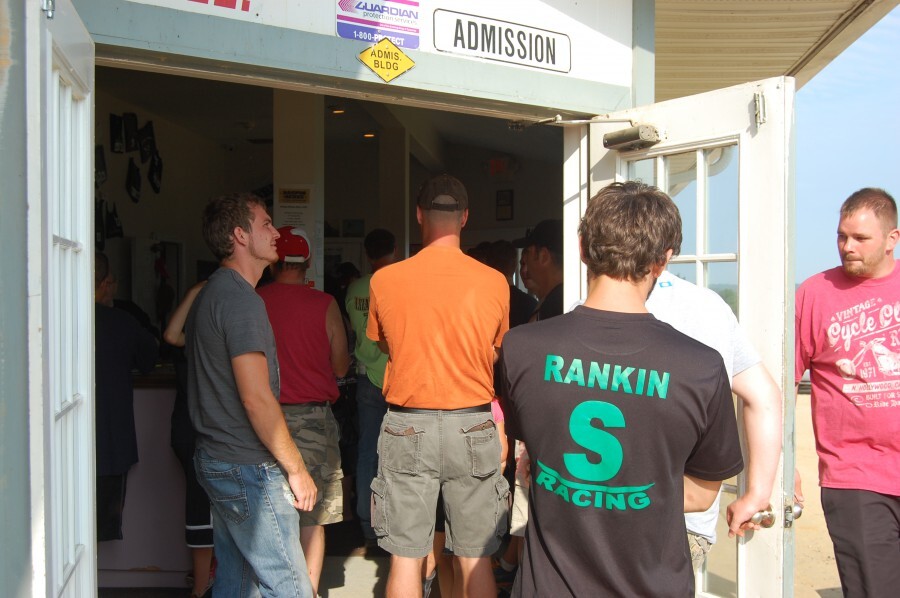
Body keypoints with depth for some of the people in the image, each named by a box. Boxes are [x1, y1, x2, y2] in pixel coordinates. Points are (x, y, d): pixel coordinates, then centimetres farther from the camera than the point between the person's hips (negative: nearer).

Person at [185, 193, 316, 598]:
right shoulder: (241, 299, -17)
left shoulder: (211, 294, 15)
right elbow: (256, 398, -23)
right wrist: (296, 469, -15)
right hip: (250, 470, -10)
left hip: (216, 460, 10)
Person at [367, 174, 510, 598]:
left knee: (405, 558, 8)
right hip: (473, 427, 1)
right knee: (476, 560, 10)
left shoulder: (384, 280, -6)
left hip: (408, 425, 0)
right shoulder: (494, 283, -5)